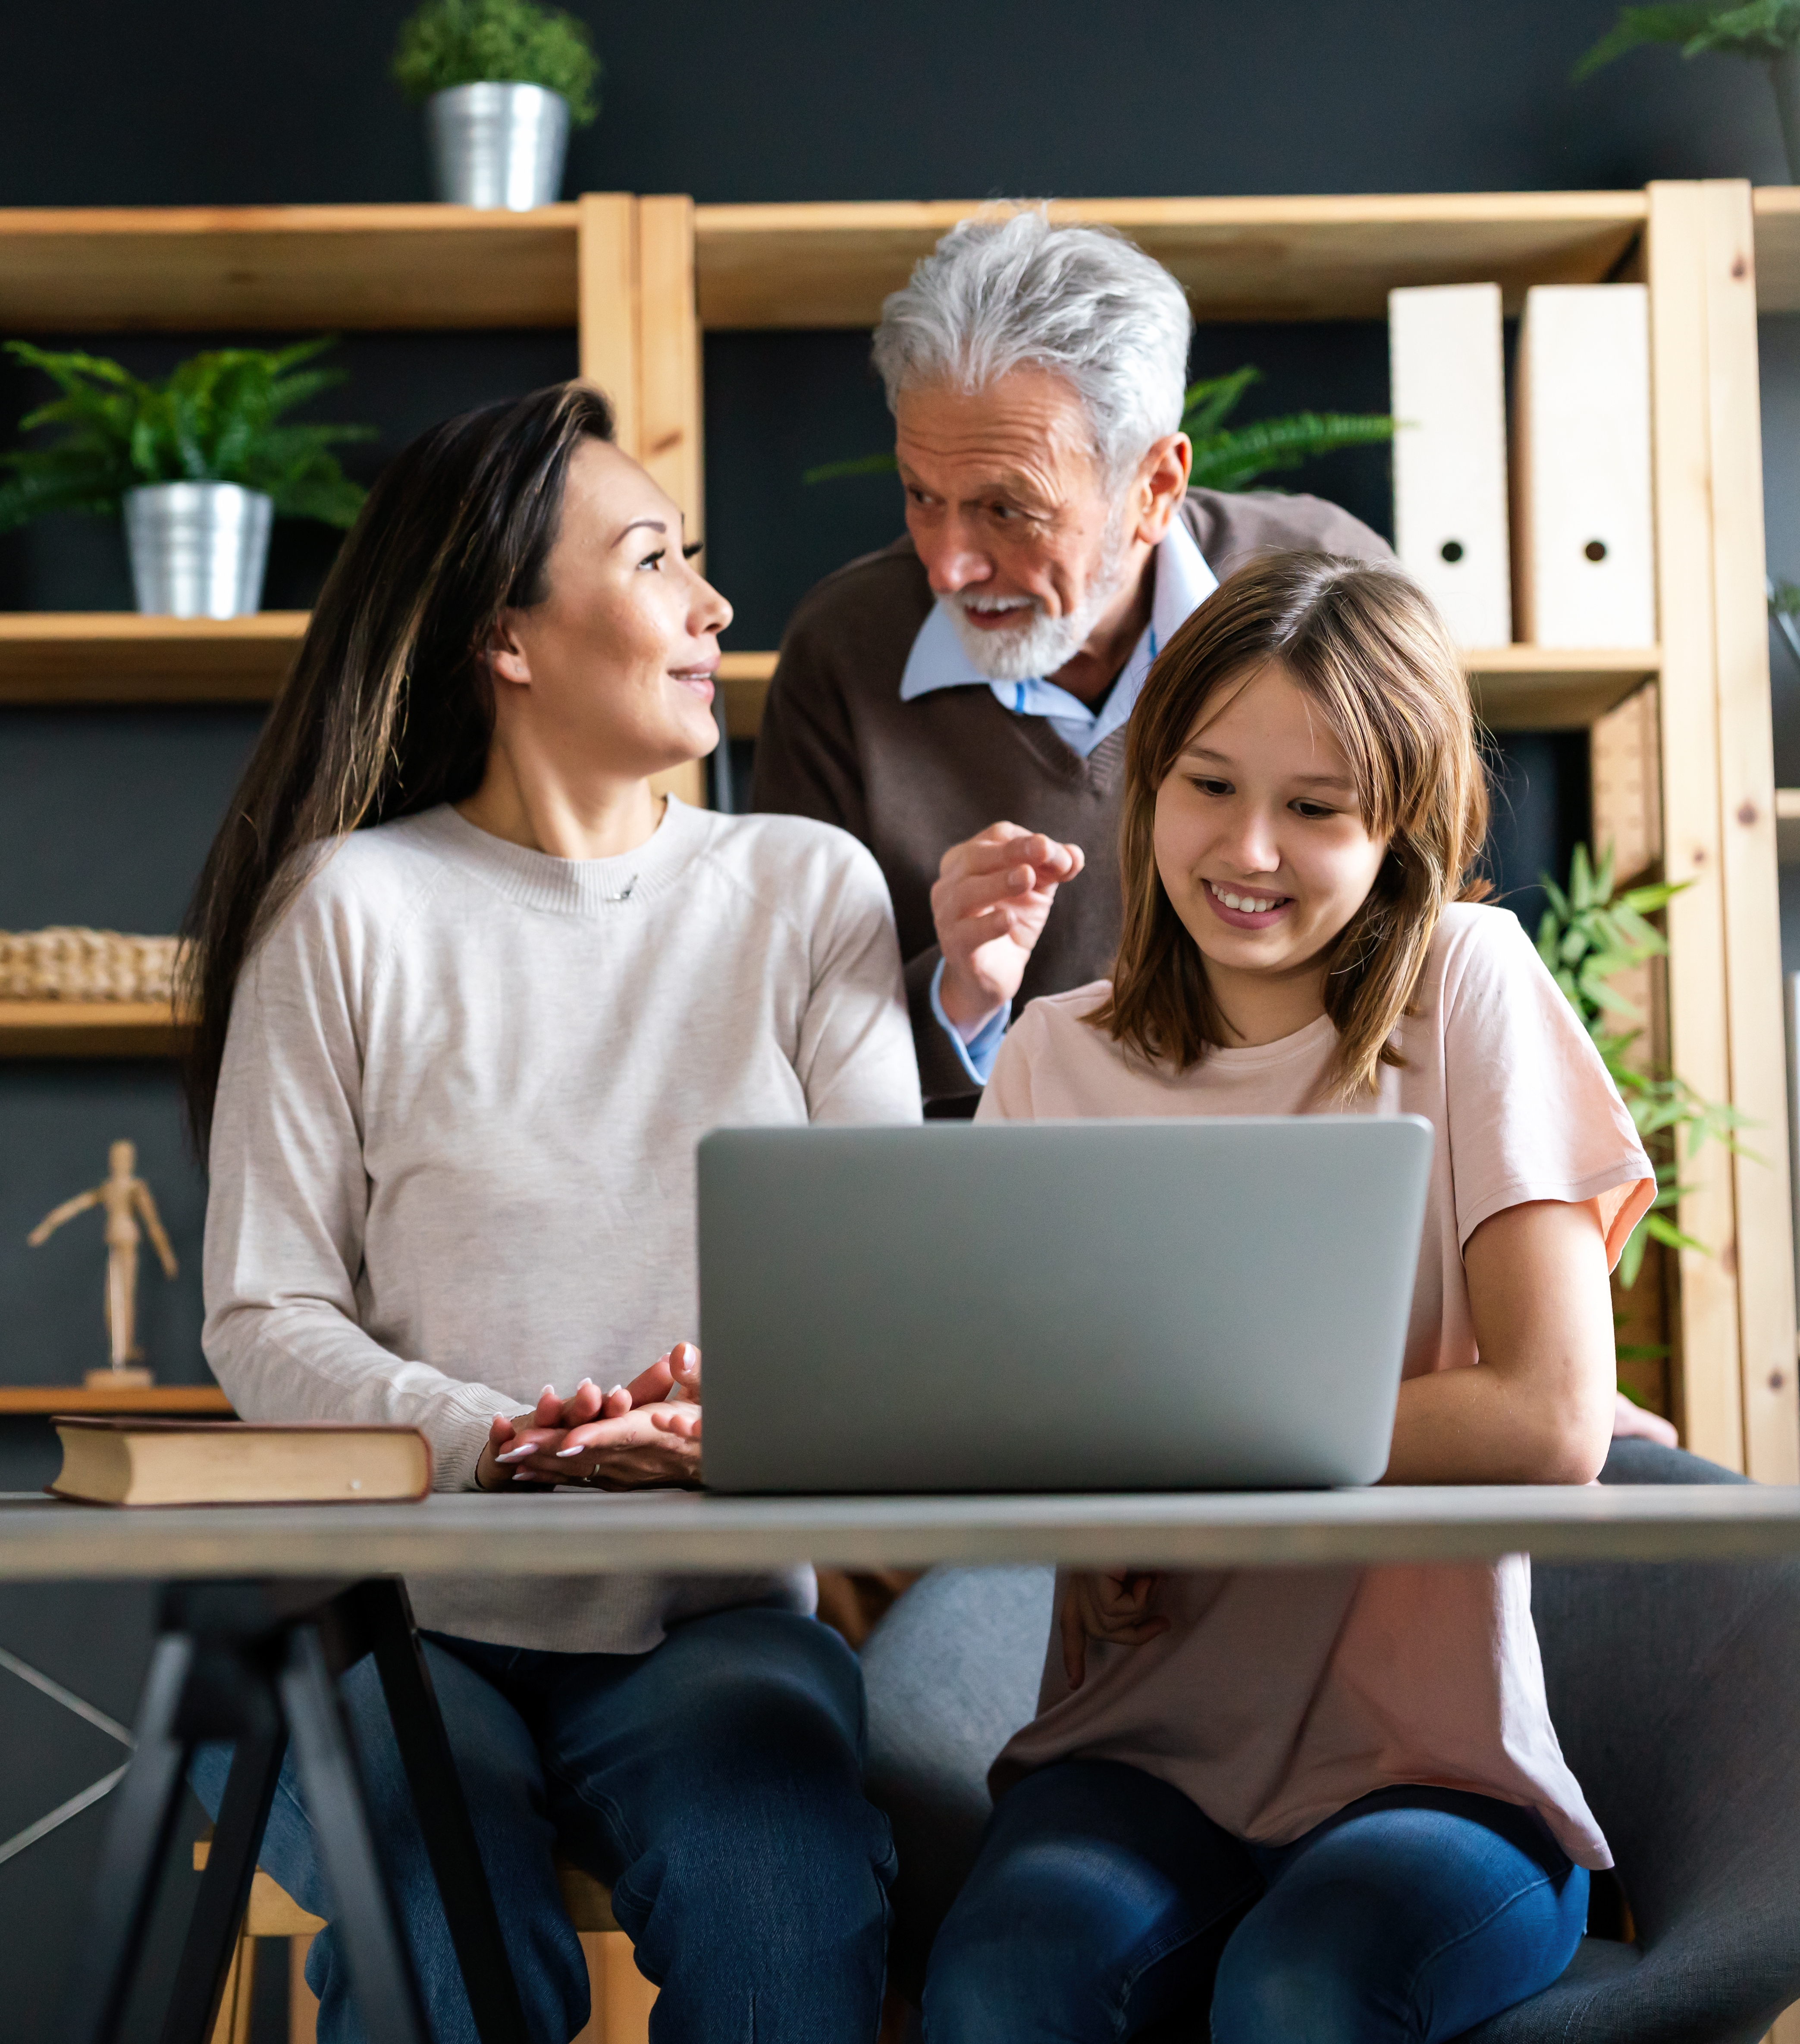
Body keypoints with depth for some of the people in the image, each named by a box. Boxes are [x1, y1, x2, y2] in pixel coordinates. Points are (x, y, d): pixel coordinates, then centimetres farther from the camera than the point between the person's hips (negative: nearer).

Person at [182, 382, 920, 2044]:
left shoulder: (809, 890, 10)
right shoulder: (354, 909, 2)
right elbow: (264, 1319, -1)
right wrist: (478, 1437, -20)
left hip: (714, 1613, 2)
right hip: (405, 1610, -1)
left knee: (789, 1900, -30)